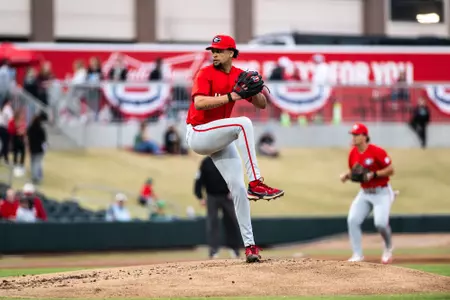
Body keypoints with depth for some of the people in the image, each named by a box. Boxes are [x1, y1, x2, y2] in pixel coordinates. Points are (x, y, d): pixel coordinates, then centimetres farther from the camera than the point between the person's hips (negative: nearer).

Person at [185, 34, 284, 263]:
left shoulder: (240, 76, 7)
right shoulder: (206, 74, -11)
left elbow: (262, 104, 7)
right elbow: (199, 103, -28)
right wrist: (232, 96, -33)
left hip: (220, 139, 7)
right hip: (197, 134, -7)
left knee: (238, 189, -1)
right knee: (243, 123, -30)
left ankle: (249, 244, 3)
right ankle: (255, 183, -34)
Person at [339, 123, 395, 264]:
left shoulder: (377, 151, -18)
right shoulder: (353, 153, 1)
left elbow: (390, 170, -16)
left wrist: (373, 174, -26)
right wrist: (346, 175, -7)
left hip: (382, 193, -6)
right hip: (364, 193, 6)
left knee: (380, 223, -19)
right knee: (352, 220, -11)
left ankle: (388, 248, 13)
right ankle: (357, 254, -2)